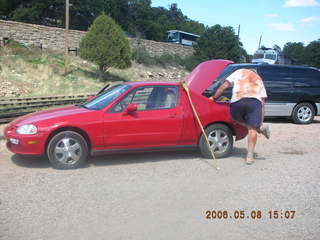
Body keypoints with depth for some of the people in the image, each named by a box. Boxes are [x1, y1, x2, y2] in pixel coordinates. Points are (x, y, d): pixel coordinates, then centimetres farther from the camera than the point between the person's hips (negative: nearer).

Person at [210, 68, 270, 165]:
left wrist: (213, 97, 26)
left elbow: (224, 86, 17)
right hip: (255, 101, 2)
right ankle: (250, 156, 2)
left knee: (237, 118, 25)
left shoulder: (239, 72, 29)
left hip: (237, 101, -1)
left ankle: (259, 128, 9)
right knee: (252, 129, 6)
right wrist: (261, 120, 22)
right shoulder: (259, 79, 34)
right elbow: (263, 100, 23)